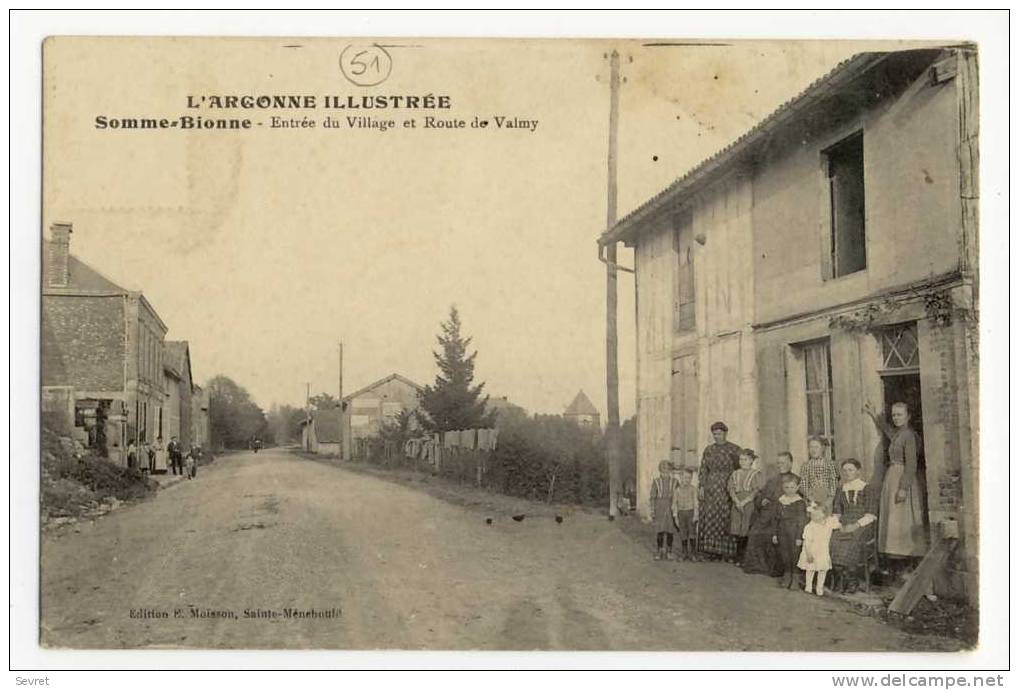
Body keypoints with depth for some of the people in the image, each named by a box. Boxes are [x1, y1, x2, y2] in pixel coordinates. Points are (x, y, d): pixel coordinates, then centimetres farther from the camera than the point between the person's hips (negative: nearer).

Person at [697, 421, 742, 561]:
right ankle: (713, 550, 7)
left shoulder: (735, 449, 1)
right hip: (710, 489, 4)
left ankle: (728, 551, 1)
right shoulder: (709, 450, 12)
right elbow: (703, 469, 11)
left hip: (727, 489, -4)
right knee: (710, 519, 2)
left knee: (726, 519, -5)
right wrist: (701, 486, 1)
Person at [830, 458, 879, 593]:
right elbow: (836, 513, 17)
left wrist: (855, 525, -17)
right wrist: (839, 524, -5)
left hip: (863, 526, -4)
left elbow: (871, 516, -4)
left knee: (852, 541, -35)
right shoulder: (841, 491, 19)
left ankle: (850, 581, -23)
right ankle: (840, 581, -23)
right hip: (844, 526, 4)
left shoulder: (868, 490, 4)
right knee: (833, 539, -29)